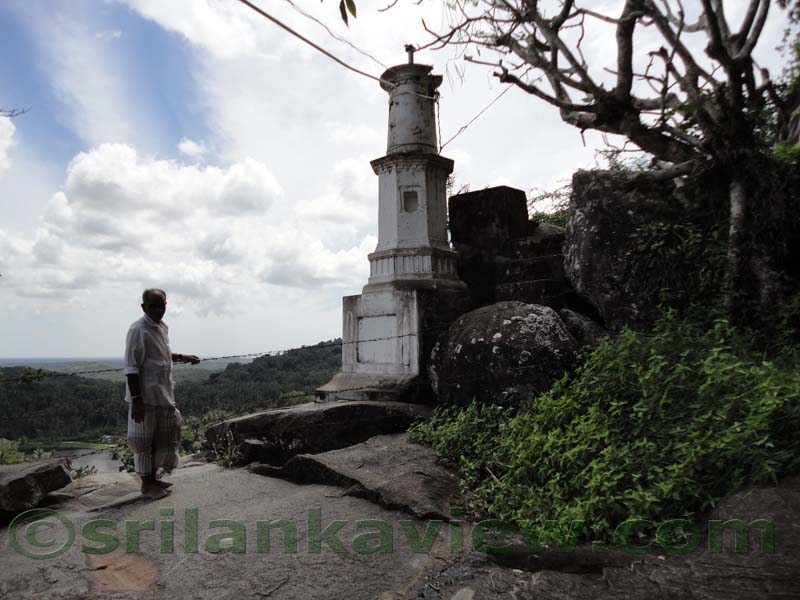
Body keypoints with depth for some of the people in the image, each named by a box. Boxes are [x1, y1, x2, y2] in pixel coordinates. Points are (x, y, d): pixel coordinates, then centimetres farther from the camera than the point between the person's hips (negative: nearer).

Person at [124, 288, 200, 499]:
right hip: (145, 396, -9)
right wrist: (136, 400, -22)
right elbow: (131, 368, -20)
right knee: (144, 441, 4)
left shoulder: (163, 327, 9)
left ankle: (153, 478, 30)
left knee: (164, 438, 16)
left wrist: (182, 357, 15)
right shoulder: (138, 330, -18)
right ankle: (146, 484, 17)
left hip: (163, 395, 9)